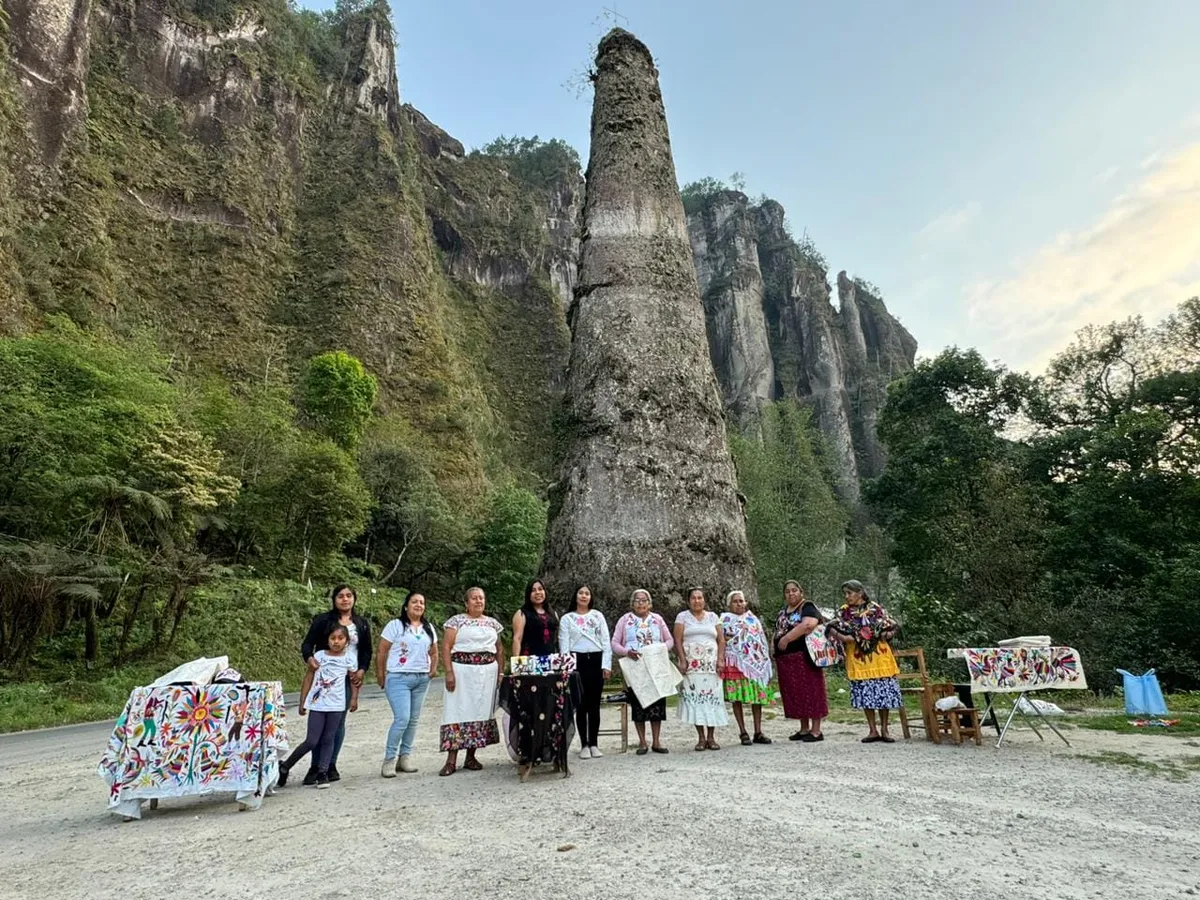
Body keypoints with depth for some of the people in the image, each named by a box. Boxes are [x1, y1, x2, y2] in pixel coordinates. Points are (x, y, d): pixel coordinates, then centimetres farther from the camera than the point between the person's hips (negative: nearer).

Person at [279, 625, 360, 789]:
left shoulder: (348, 660, 2)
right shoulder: (319, 656, 0)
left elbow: (354, 681, 8)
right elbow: (308, 679, 5)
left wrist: (354, 698, -5)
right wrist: (302, 702, 4)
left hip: (336, 706, 1)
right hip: (317, 704, -1)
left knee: (328, 739, 5)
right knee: (311, 741, -1)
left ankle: (322, 772, 14)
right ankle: (284, 766, 19)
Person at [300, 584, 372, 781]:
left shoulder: (362, 624, 11)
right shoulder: (322, 620, 2)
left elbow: (367, 651, 13)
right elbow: (307, 643, -2)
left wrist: (361, 670, -3)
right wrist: (309, 658, -23)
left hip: (349, 677, 2)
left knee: (339, 722, 5)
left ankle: (331, 765, 17)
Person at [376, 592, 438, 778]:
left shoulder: (429, 628, 13)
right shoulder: (395, 625, -3)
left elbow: (433, 652, 19)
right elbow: (382, 652, -3)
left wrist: (433, 668, 3)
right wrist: (381, 676, -5)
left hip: (422, 679, 5)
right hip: (399, 678, -5)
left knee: (413, 720, 7)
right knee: (402, 718, -13)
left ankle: (405, 757, 19)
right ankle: (389, 759, 1)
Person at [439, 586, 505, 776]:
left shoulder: (492, 623, 12)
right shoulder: (457, 620, 0)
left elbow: (499, 649, 16)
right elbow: (446, 647, -5)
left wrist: (501, 672, 8)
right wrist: (449, 672, -14)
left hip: (487, 672, 4)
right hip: (462, 670, -4)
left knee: (481, 711, 5)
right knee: (458, 711, -6)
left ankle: (471, 757, 15)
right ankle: (451, 760, -1)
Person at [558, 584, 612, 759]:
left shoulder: (598, 615, 10)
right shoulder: (567, 619, 6)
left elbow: (606, 641, 7)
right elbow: (564, 645, 1)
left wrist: (607, 665, -2)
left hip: (596, 660, 2)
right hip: (578, 661, -1)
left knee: (594, 705, 5)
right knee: (581, 705, 2)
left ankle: (594, 744, 15)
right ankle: (584, 745, 11)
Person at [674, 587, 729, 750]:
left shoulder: (713, 617, 14)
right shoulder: (682, 617, 8)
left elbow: (721, 640, 10)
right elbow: (677, 640, 1)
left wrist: (720, 659, -3)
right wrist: (682, 660, -10)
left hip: (711, 664, 2)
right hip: (691, 664, -2)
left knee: (712, 696, -4)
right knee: (694, 696, -6)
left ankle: (711, 737, 5)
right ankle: (701, 738, 2)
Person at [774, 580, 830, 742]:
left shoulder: (808, 607, -7)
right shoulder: (782, 612, 18)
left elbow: (808, 625, -25)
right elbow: (778, 632, 25)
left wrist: (786, 639, -22)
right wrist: (777, 651, 10)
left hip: (805, 657, -8)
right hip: (786, 659, 8)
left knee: (810, 690, -3)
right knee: (795, 693, 10)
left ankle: (816, 730, 4)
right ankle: (804, 729, 20)